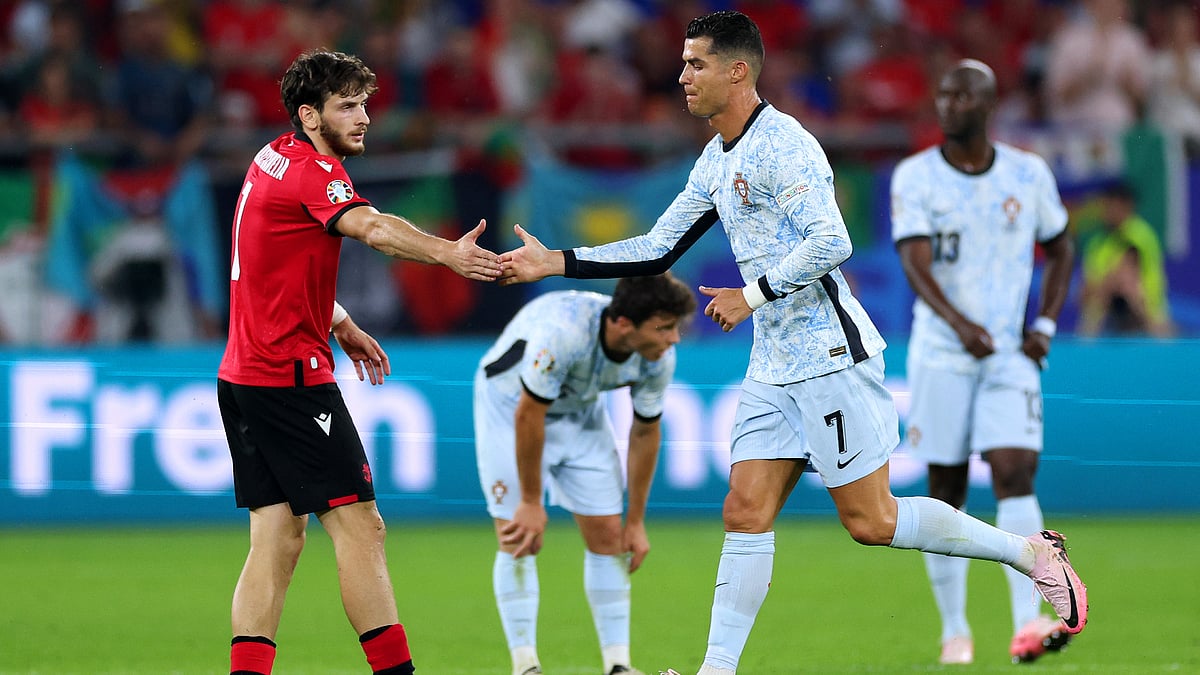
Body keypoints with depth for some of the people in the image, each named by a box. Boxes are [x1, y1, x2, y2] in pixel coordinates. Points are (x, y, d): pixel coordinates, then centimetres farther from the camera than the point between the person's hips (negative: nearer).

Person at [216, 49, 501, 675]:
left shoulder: (274, 158, 15)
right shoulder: (310, 170, -14)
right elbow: (372, 227, -35)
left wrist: (339, 323, 22)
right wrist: (447, 253, -51)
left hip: (244, 376, 10)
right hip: (291, 376, -10)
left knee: (278, 536, 6)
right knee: (359, 526, -8)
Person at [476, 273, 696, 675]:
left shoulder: (659, 358, -22)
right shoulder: (562, 333, -41)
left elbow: (645, 432, -6)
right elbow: (528, 415, -30)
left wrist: (636, 521, -1)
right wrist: (531, 503, -23)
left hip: (582, 413, 5)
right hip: (510, 404, -5)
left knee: (608, 534, -2)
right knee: (518, 540, -13)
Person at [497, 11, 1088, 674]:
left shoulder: (781, 142, -15)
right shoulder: (716, 161, 14)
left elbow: (831, 242, -24)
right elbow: (658, 249, 19)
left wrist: (751, 295, -18)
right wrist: (554, 262, 13)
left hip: (831, 356, -9)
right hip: (773, 366, 9)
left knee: (870, 522, -5)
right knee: (746, 514, 2)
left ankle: (1031, 551, 7)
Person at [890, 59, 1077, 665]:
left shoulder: (1029, 173, 3)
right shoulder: (915, 176, -3)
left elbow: (1060, 248, 17)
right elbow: (915, 263, -15)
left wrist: (1044, 326, 3)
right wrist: (959, 323, -33)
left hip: (1010, 355, 0)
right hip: (940, 353, 0)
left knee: (1015, 475, -15)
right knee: (945, 491, 3)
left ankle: (1028, 624, -21)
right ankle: (953, 628, 15)